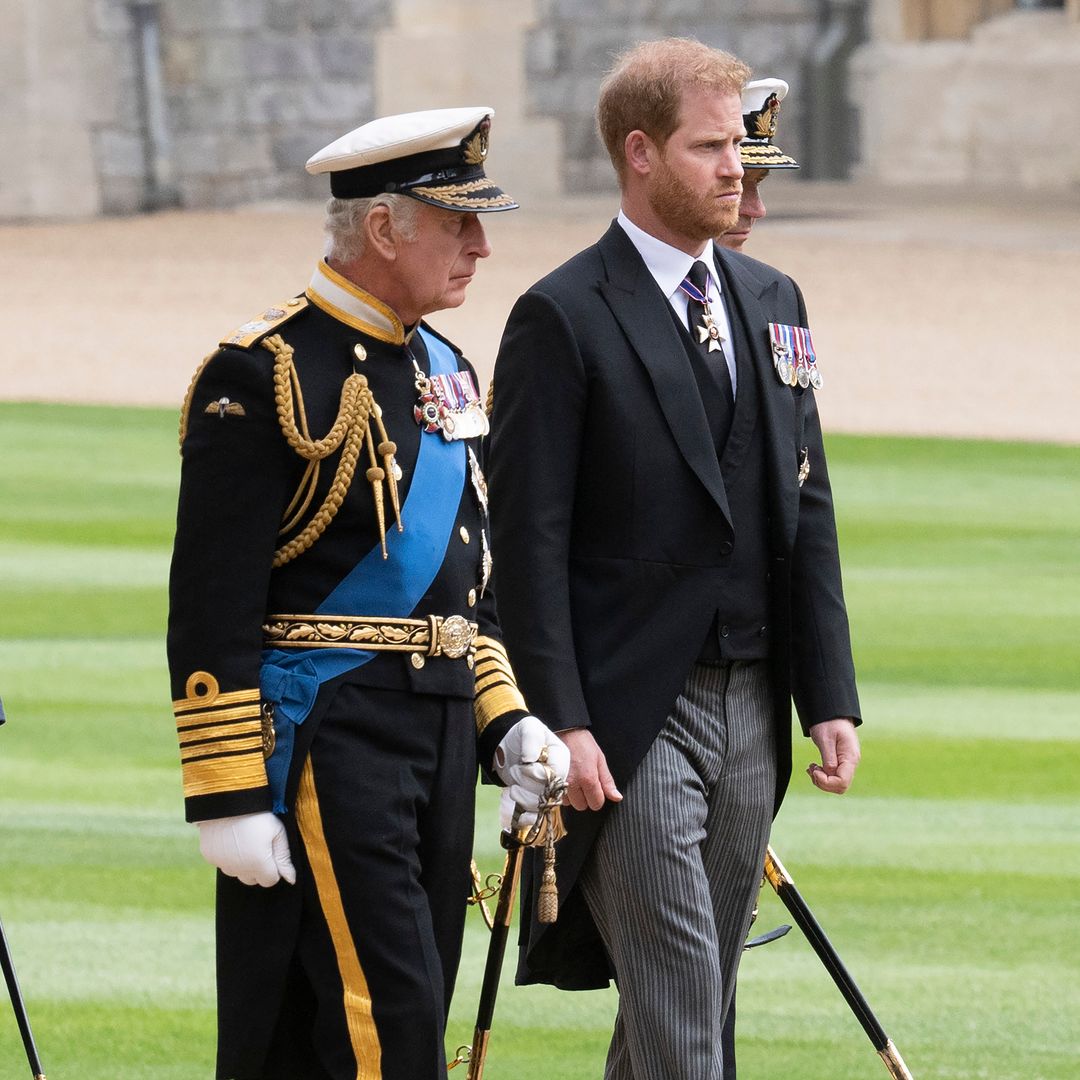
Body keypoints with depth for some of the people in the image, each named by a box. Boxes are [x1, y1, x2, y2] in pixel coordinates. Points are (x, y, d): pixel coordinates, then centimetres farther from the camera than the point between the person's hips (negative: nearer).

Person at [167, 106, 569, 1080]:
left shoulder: (444, 370, 15)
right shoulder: (264, 375, -12)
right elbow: (212, 607, -15)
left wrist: (507, 721, 15)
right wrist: (228, 798, -17)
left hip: (438, 732, 8)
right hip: (319, 736, -8)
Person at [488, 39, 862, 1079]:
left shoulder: (770, 302, 13)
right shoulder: (563, 318, -8)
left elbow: (805, 512, 14)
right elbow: (530, 538, -10)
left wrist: (829, 694, 7)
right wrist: (559, 723, -17)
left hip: (750, 709, 7)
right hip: (630, 718, -7)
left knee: (693, 993, 10)